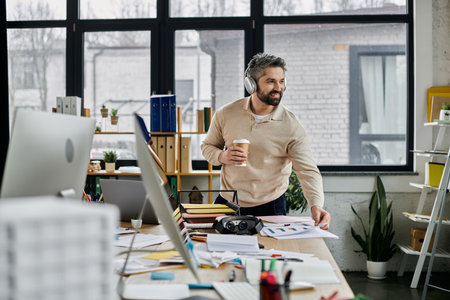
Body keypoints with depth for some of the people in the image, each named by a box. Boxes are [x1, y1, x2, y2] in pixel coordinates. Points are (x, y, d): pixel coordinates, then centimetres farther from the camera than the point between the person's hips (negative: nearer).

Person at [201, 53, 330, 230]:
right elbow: (207, 146, 9)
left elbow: (308, 171, -19)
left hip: (270, 208, -2)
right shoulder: (226, 114, -6)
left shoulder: (291, 127, -13)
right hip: (227, 202, 2)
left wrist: (316, 206, -36)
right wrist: (221, 157, -15)